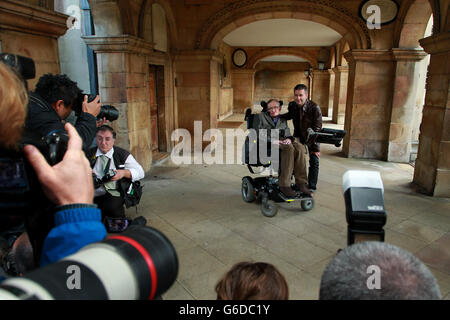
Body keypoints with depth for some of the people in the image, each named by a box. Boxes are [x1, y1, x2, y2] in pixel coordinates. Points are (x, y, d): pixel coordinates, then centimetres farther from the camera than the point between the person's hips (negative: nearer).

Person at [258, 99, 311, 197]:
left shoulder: (283, 120, 29)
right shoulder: (262, 116, 17)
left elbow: (287, 133, 19)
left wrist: (289, 139, -8)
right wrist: (271, 140, -15)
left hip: (282, 140, 4)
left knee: (300, 147, -30)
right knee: (289, 148, -36)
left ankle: (301, 182, -31)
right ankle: (284, 185, -39)